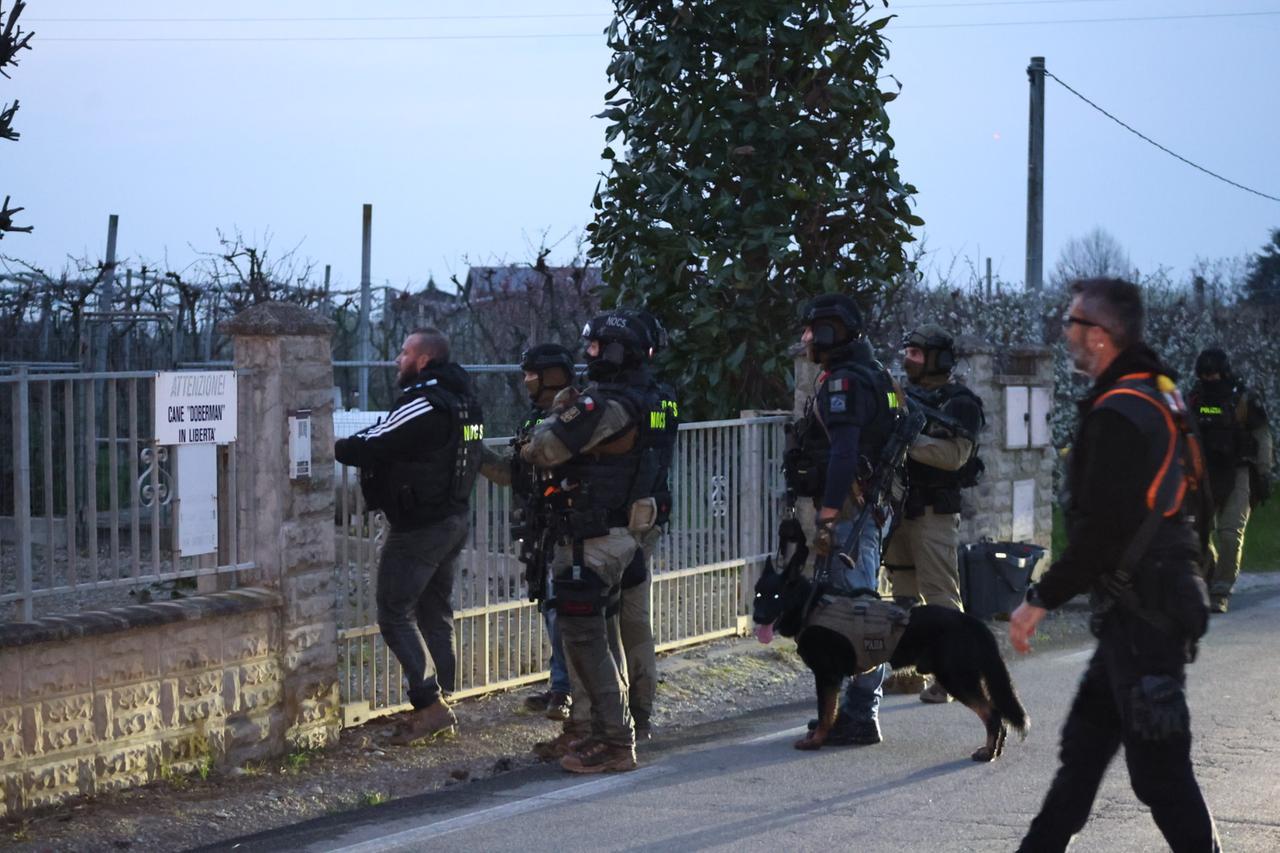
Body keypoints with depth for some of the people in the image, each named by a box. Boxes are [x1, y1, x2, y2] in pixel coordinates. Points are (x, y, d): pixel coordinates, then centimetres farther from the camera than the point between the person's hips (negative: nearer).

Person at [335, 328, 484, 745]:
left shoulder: (423, 405, -20)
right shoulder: (464, 401, 9)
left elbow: (371, 446, -18)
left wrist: (330, 447, -3)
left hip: (419, 526, -9)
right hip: (455, 518, 9)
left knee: (395, 614, -4)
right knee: (435, 612, 16)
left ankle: (430, 704, -8)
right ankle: (441, 702, 20)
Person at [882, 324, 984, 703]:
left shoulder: (960, 403, -7)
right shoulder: (904, 395, 15)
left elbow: (954, 455, -19)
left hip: (934, 511, -8)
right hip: (898, 507, 8)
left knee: (940, 592, -9)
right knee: (903, 591, 11)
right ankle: (908, 670, 18)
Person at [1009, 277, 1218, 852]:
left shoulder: (1118, 413, -19)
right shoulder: (1158, 395, 12)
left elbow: (1103, 530, -24)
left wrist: (1043, 599, -17)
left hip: (1141, 611, -10)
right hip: (1165, 592, 10)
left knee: (1158, 764, -4)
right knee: (1084, 740, 17)